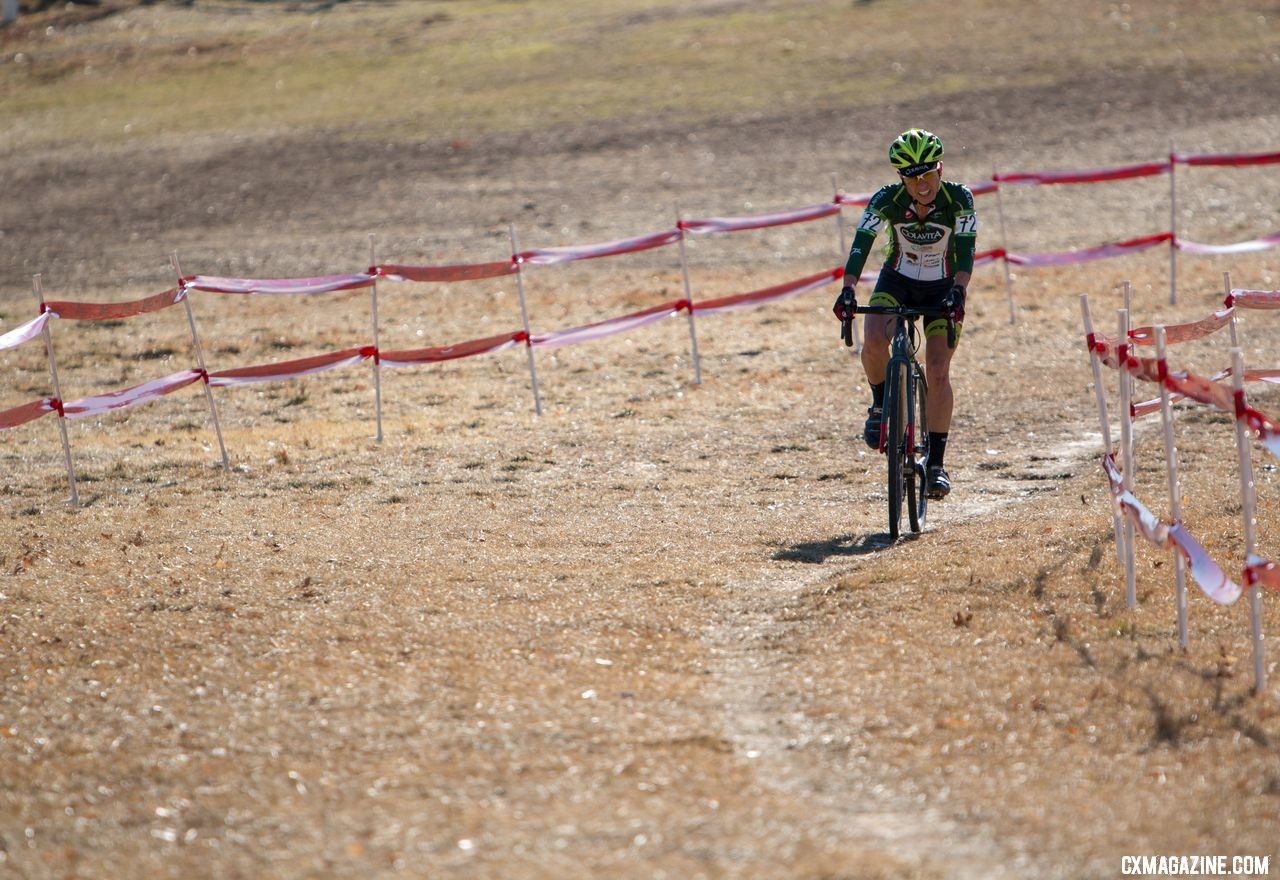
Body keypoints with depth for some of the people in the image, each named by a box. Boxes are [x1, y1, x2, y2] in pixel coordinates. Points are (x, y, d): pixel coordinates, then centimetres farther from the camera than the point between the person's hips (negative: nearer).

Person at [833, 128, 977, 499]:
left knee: (938, 373, -13)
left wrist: (957, 291, -48)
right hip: (897, 281, 1)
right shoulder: (887, 200, -22)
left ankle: (936, 463, -2)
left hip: (942, 288, -1)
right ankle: (881, 405, 1)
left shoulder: (959, 199, -23)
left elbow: (966, 250, -31)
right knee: (873, 343, -29)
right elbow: (861, 244, -31)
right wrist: (848, 290, -46)